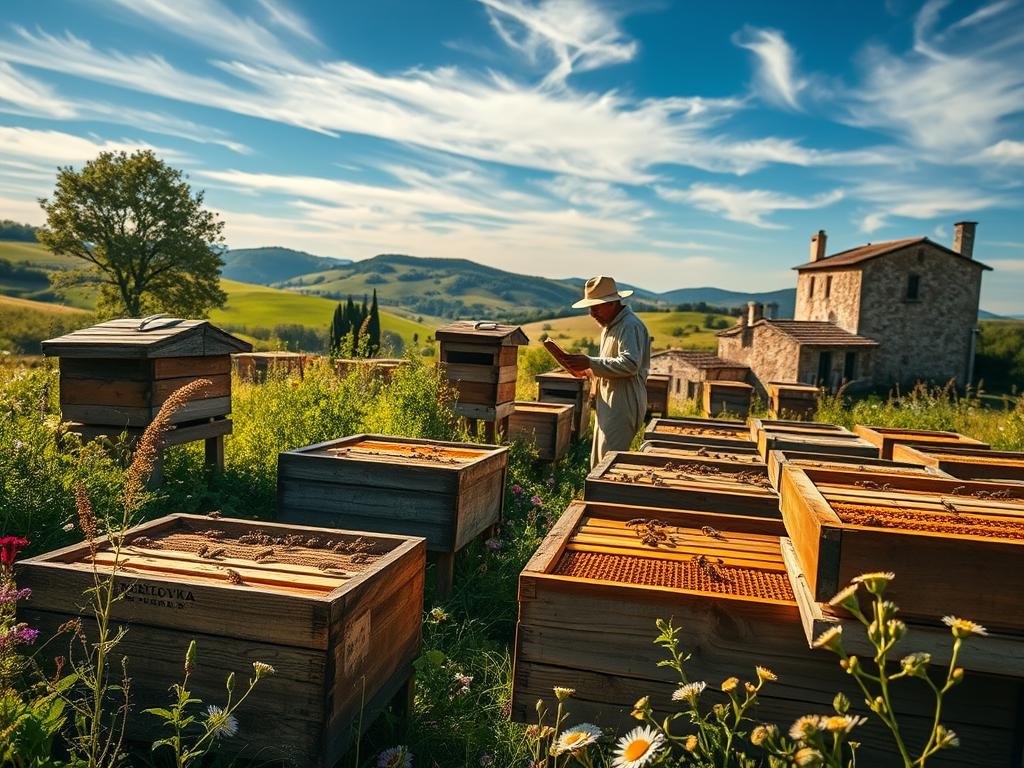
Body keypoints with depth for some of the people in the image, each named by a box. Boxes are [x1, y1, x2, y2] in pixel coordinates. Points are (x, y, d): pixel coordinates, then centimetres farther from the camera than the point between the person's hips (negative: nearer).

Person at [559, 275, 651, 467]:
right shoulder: (610, 326, 19)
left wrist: (590, 363, -24)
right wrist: (588, 369, 11)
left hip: (622, 406, -11)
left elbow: (630, 364, -26)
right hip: (609, 405, 11)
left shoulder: (630, 326, -14)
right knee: (598, 463, 14)